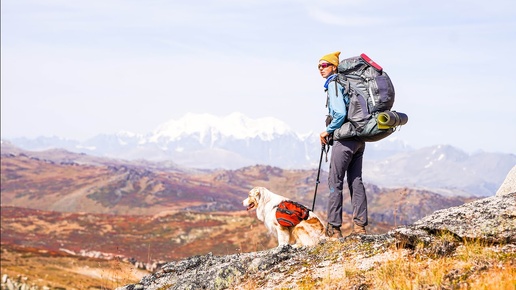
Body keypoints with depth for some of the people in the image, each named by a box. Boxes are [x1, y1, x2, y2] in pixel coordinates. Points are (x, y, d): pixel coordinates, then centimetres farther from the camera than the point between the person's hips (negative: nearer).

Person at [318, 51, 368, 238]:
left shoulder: (333, 85, -10)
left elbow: (340, 113, -22)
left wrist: (327, 131, -8)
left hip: (345, 138, -9)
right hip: (359, 138, 9)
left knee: (335, 182, -4)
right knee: (356, 180, 10)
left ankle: (334, 228, -3)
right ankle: (360, 225, 10)